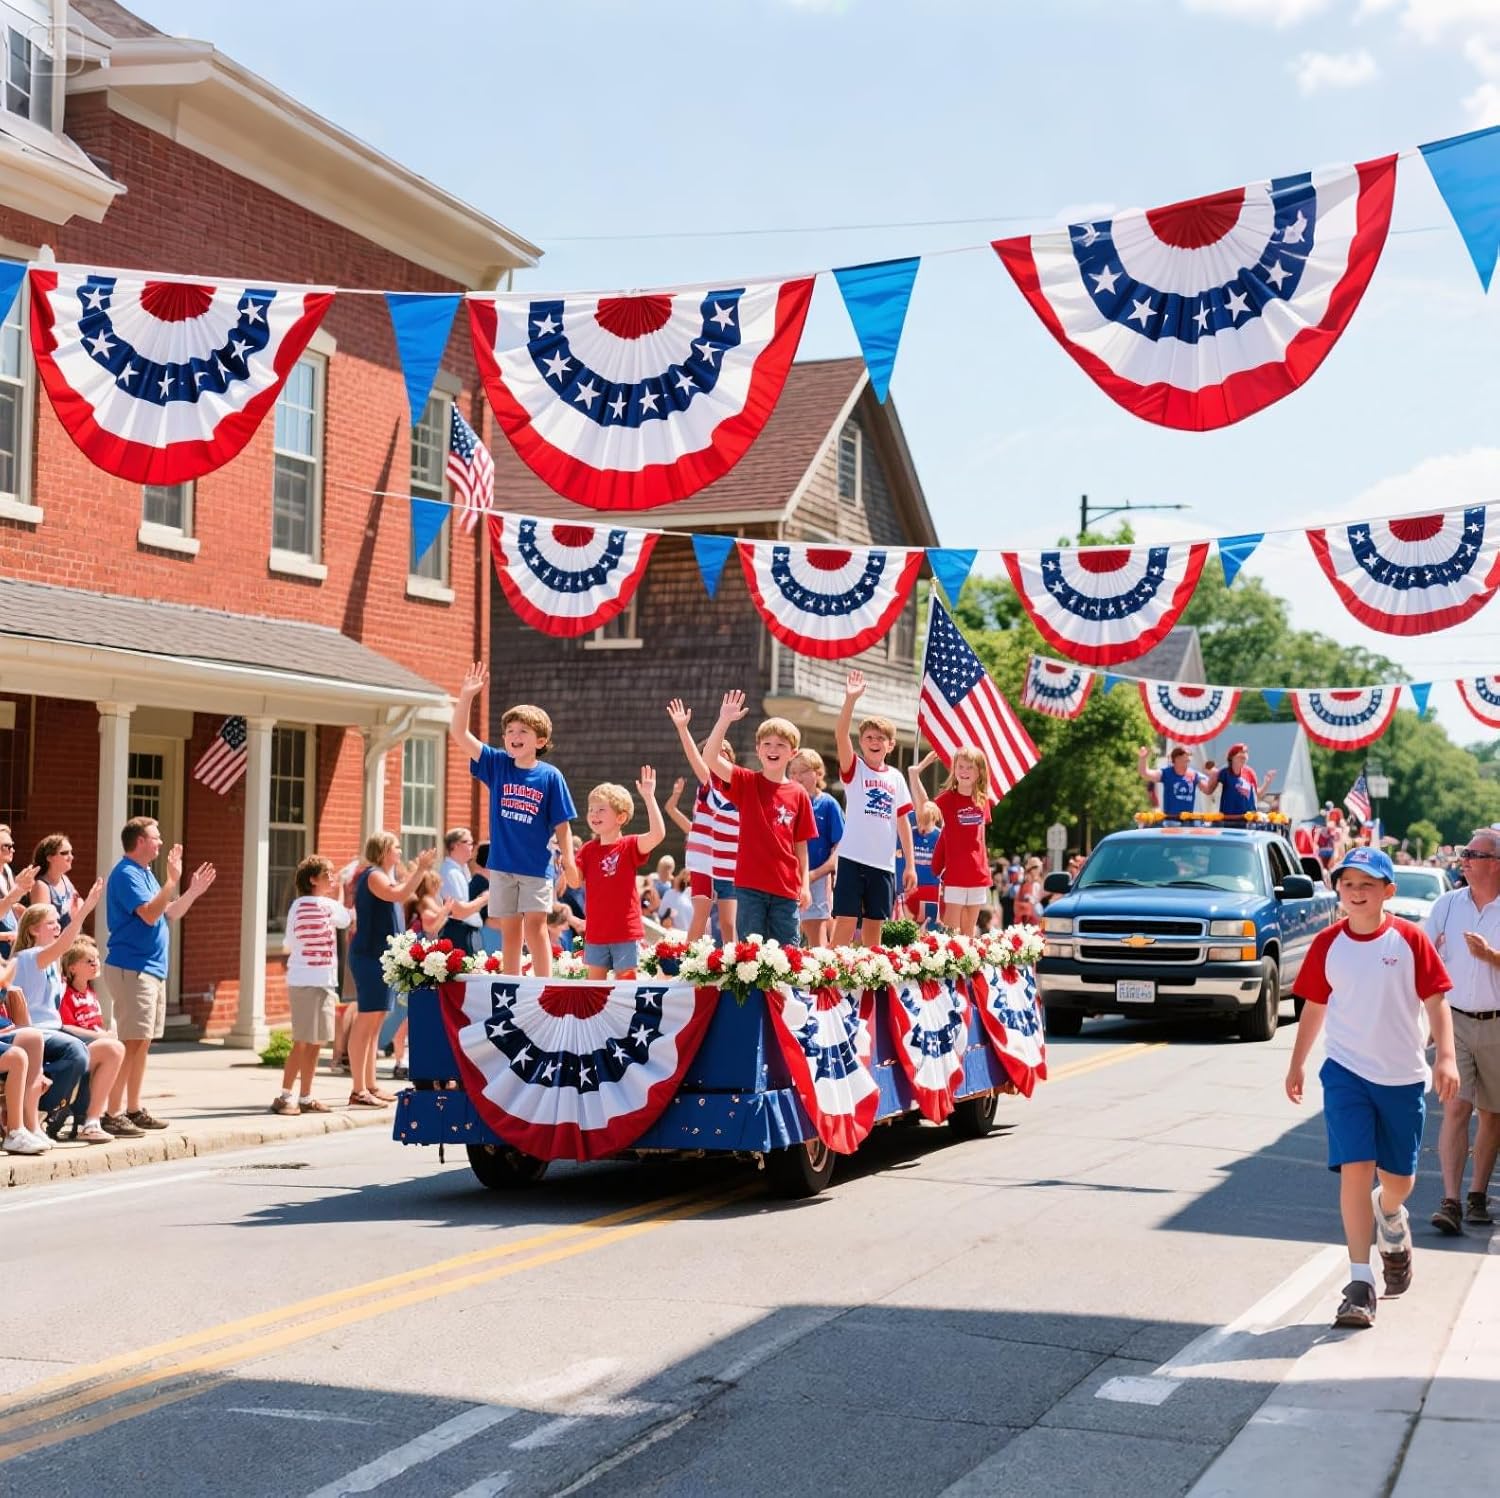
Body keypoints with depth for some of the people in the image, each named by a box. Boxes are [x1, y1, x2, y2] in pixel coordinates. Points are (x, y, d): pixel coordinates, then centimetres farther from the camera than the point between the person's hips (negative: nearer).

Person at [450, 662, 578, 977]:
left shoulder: (550, 776, -6)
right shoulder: (497, 765, 1)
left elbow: (561, 824, -3)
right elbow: (459, 733, -4)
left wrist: (568, 861, -9)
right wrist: (466, 695, -14)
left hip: (537, 866, -3)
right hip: (502, 865, 3)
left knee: (535, 925, -8)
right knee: (510, 930, 8)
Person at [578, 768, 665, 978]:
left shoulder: (630, 846, -7)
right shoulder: (588, 849, 6)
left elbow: (658, 834, -24)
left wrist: (649, 797, -27)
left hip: (626, 932, -4)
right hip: (595, 933, 4)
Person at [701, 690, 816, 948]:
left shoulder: (799, 795, 4)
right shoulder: (747, 783, 0)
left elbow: (800, 844, 9)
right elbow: (710, 758, -15)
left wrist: (805, 885, 4)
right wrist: (724, 721, -24)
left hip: (787, 889, 2)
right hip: (750, 886, -2)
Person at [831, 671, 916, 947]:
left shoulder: (896, 777, 10)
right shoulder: (854, 768, -1)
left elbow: (903, 821, 13)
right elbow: (840, 735, -18)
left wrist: (910, 864, 10)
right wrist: (850, 699, -30)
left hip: (884, 863, 4)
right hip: (853, 858, -4)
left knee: (873, 926, 9)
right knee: (846, 923, -7)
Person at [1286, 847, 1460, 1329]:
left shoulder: (1409, 940, -5)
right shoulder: (1327, 944, -1)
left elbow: (1435, 1000, -3)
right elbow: (1315, 1006, 10)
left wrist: (1446, 1056, -13)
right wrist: (1297, 1064, 14)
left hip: (1403, 1076, 0)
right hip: (1346, 1072, 0)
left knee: (1399, 1177, 11)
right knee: (1355, 1169, -11)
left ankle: (1391, 1220, 48)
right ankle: (1360, 1282, -8)